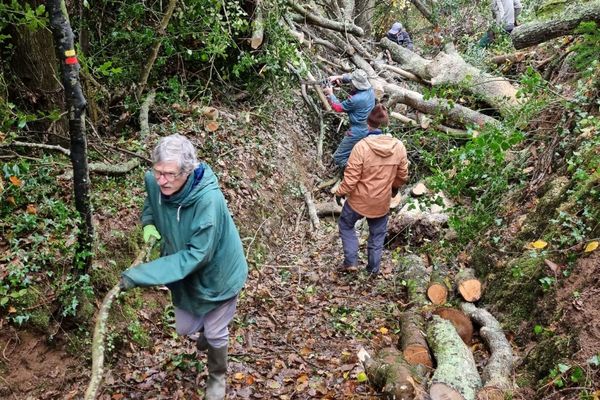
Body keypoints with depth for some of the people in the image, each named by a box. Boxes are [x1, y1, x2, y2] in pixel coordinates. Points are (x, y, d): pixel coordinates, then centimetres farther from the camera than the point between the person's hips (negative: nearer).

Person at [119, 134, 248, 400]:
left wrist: (139, 275, -38)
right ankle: (205, 329, 57)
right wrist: (149, 224, -15)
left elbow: (194, 255, -35)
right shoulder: (154, 181, -21)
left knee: (215, 333, 15)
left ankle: (217, 376, 46)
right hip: (184, 273, 5)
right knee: (185, 328, 21)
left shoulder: (209, 200, -39)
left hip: (217, 274, -5)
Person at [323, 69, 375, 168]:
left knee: (338, 158, 1)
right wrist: (338, 77, 1)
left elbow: (338, 107, -10)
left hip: (358, 132, -9)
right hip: (369, 128, 9)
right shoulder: (369, 88, -7)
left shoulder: (355, 99, -30)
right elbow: (350, 77, 13)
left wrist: (330, 94, 2)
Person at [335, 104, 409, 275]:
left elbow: (351, 177, -20)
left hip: (359, 200, -3)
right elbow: (403, 175, 2)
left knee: (346, 225, 24)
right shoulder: (399, 146, -12)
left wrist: (340, 192, -1)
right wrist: (395, 187, 22)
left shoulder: (361, 147, -25)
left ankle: (351, 261, 19)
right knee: (377, 234, 23)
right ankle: (373, 269, 35)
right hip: (382, 201, 3)